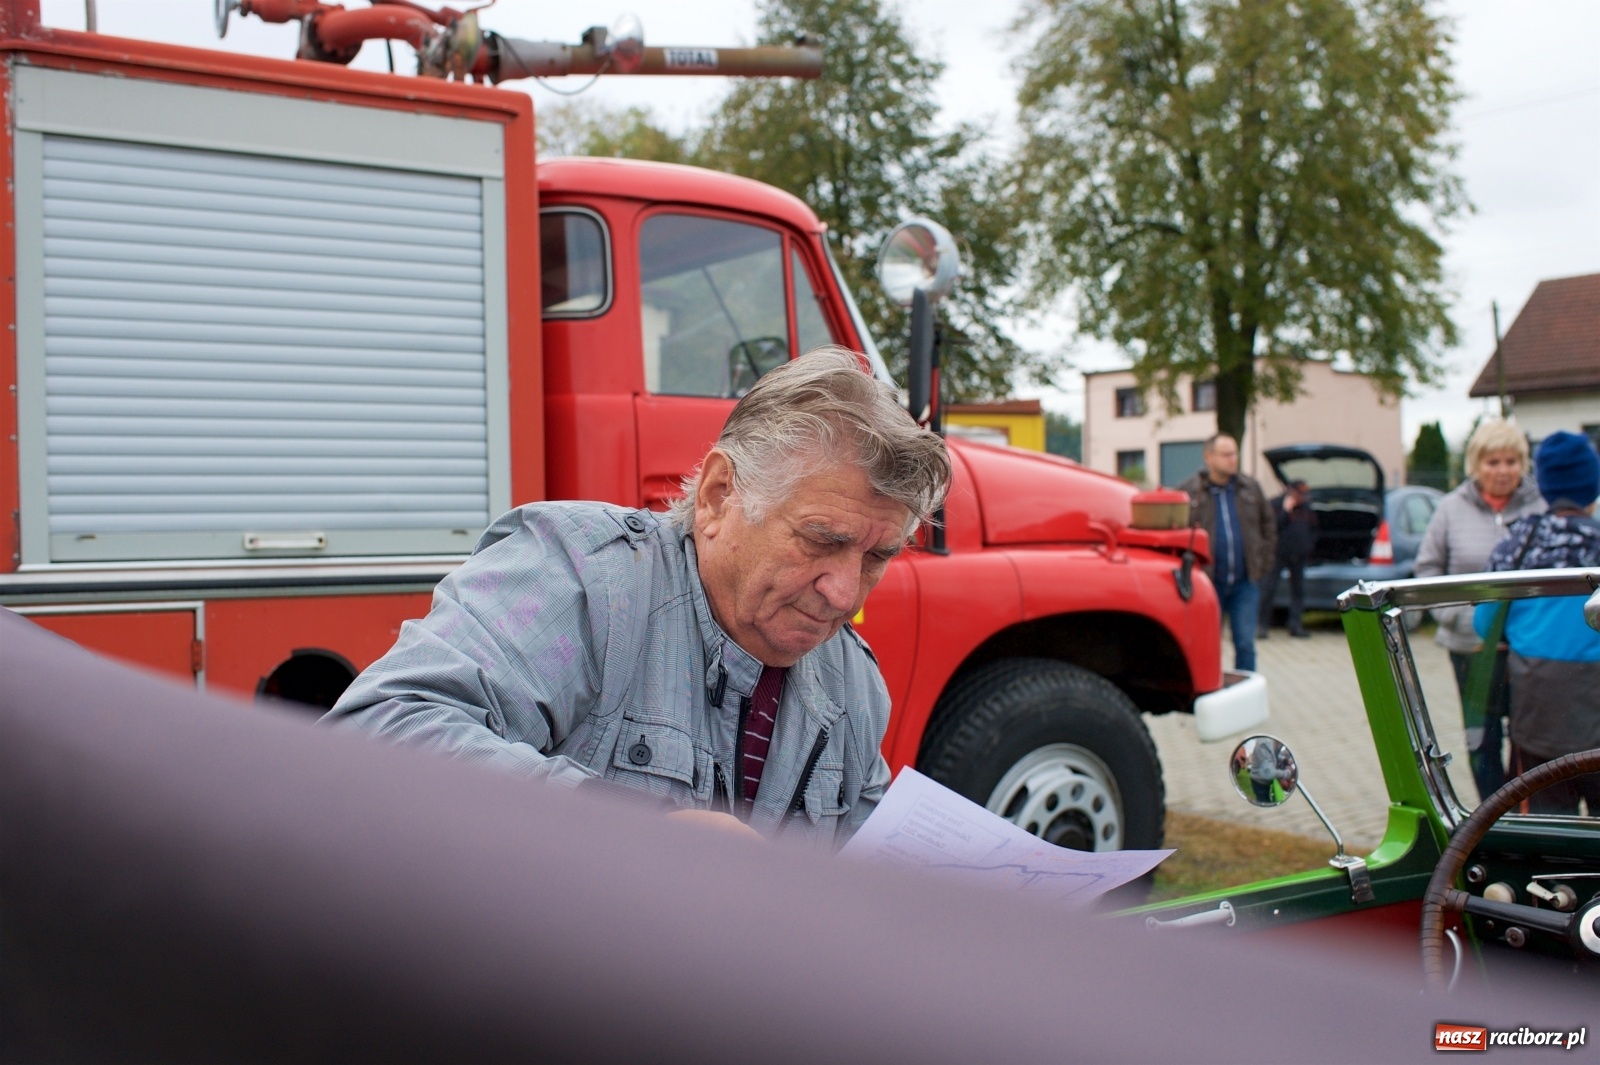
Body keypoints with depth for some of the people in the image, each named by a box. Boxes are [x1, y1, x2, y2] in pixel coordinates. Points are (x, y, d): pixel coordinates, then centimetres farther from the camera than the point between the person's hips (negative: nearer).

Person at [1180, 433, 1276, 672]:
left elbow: (1268, 525, 16)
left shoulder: (1251, 488, 8)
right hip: (1208, 583, -2)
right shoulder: (1189, 491, -4)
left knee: (1245, 645, 4)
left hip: (1245, 583, 3)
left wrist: (1263, 561, 7)